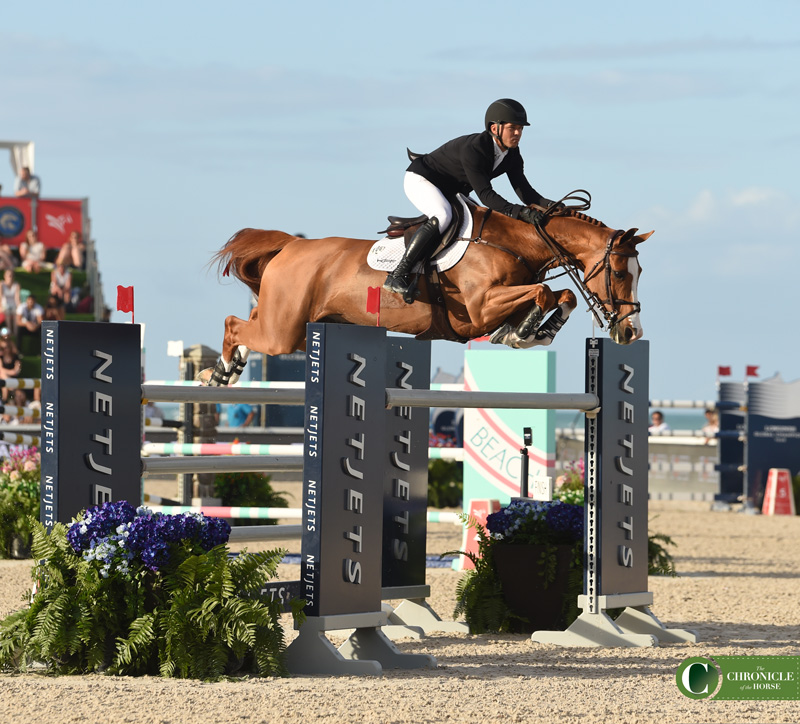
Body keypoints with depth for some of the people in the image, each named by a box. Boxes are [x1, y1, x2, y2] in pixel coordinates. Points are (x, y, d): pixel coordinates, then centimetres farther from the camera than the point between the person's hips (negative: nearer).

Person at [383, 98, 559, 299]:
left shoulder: (512, 154, -9)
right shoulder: (473, 149, -34)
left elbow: (523, 189, -10)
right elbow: (485, 194, -38)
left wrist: (546, 204, -30)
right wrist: (519, 212, -49)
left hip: (453, 192, 9)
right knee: (442, 216, -36)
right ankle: (397, 275, -36)